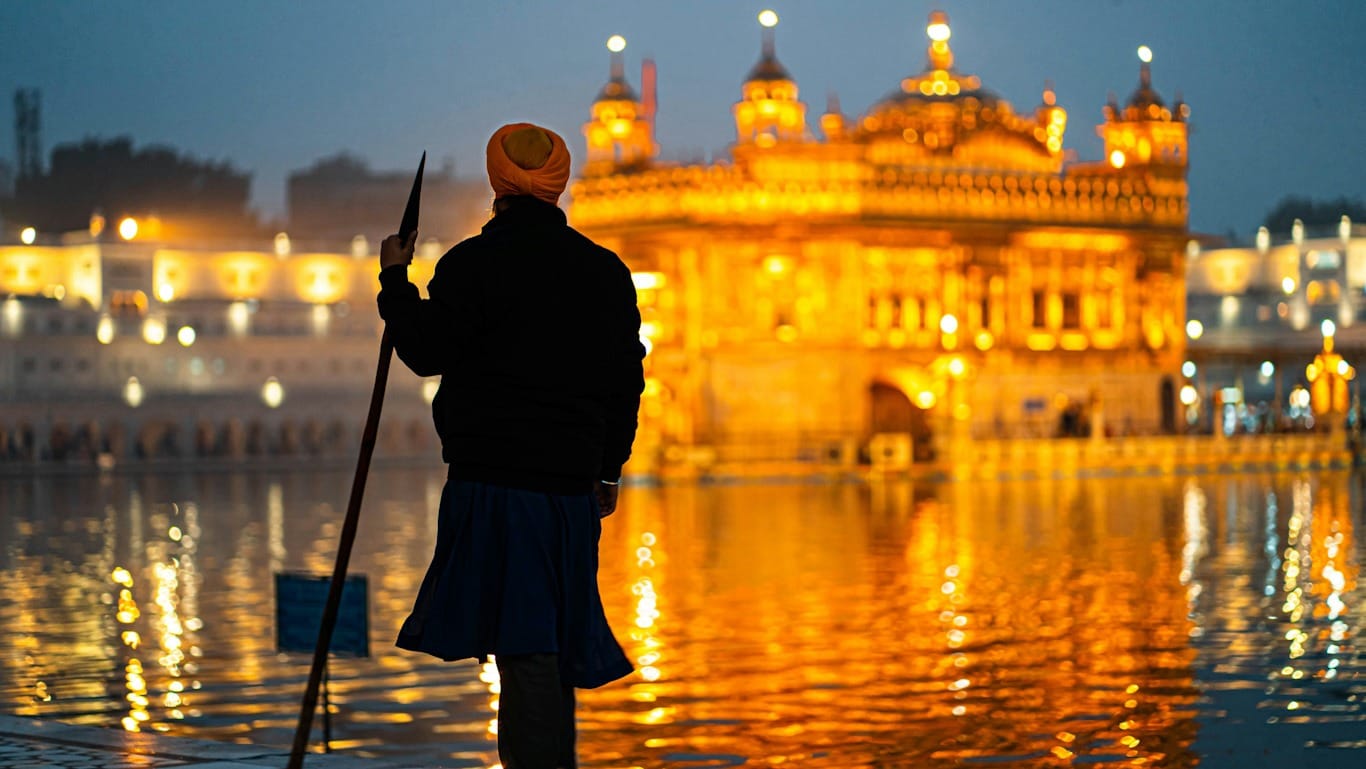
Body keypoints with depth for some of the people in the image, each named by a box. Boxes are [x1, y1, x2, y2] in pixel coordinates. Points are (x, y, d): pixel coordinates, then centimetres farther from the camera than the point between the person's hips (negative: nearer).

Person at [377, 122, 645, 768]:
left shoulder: (475, 263, -7)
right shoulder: (606, 272, 11)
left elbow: (428, 353, -5)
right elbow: (625, 382, 14)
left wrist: (394, 281, 10)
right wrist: (606, 469, 22)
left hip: (493, 476, -6)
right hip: (571, 476, 6)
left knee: (525, 642, -9)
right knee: (551, 636, 15)